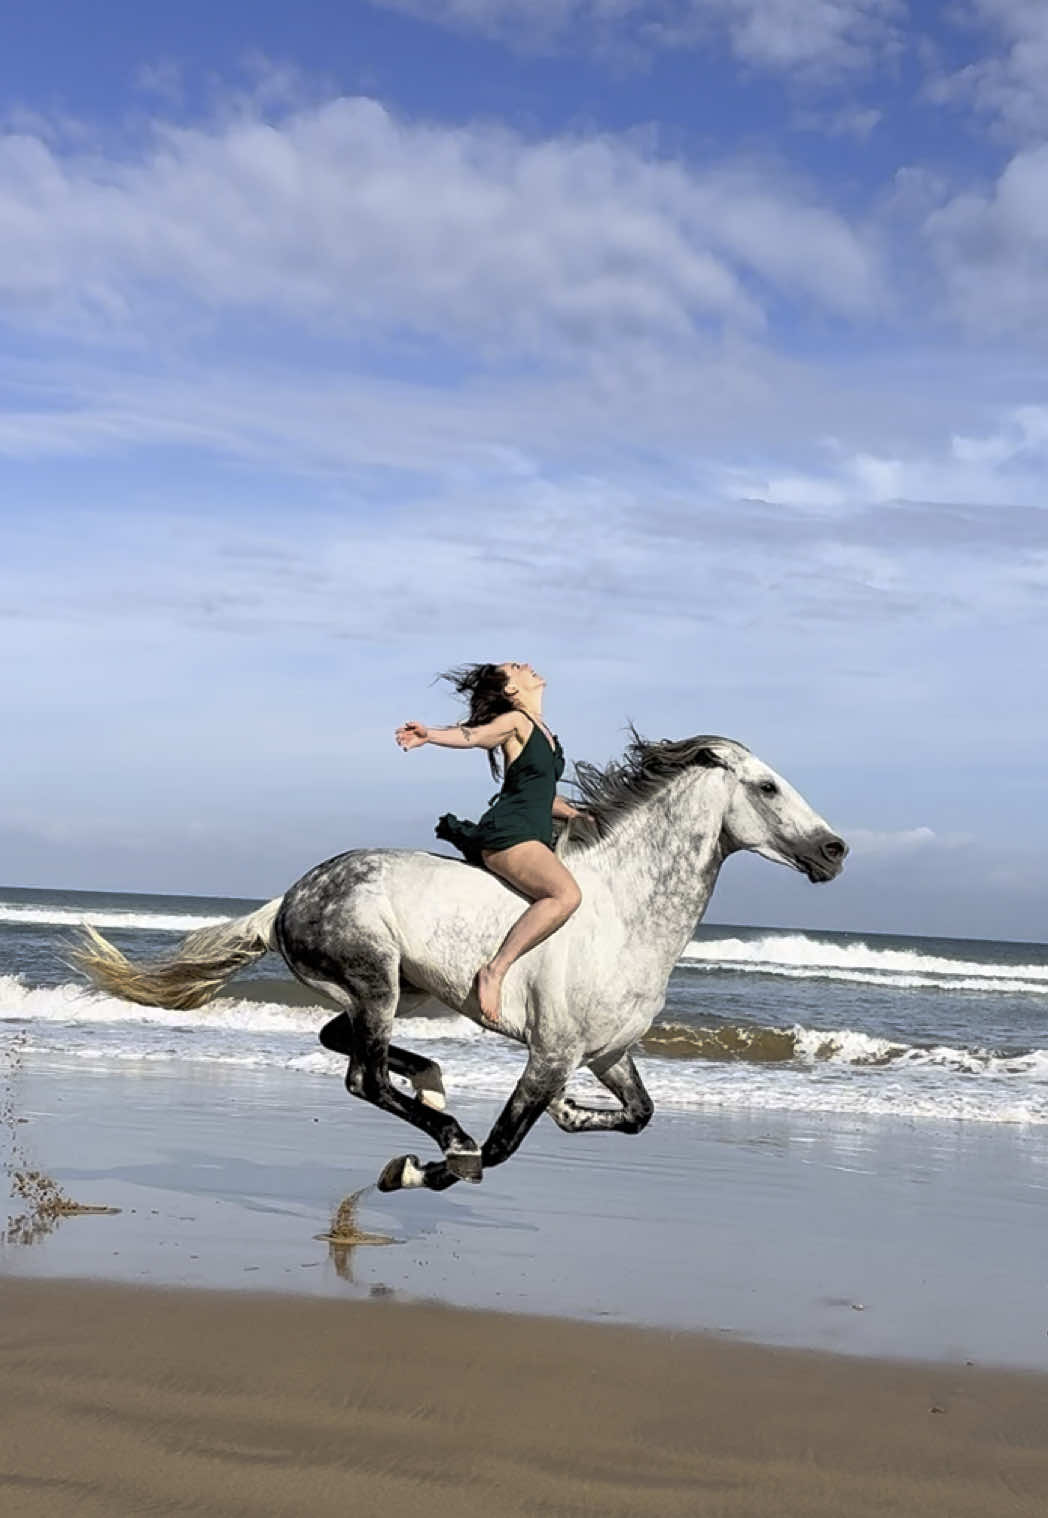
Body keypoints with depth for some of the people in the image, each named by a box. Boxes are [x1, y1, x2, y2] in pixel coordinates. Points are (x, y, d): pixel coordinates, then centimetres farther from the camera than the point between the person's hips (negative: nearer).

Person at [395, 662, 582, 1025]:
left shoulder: (544, 732, 24)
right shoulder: (514, 721, -1)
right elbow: (471, 734, -20)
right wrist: (428, 735, -39)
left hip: (534, 838, 10)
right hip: (507, 834, -10)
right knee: (566, 893, -31)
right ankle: (494, 971, -33)